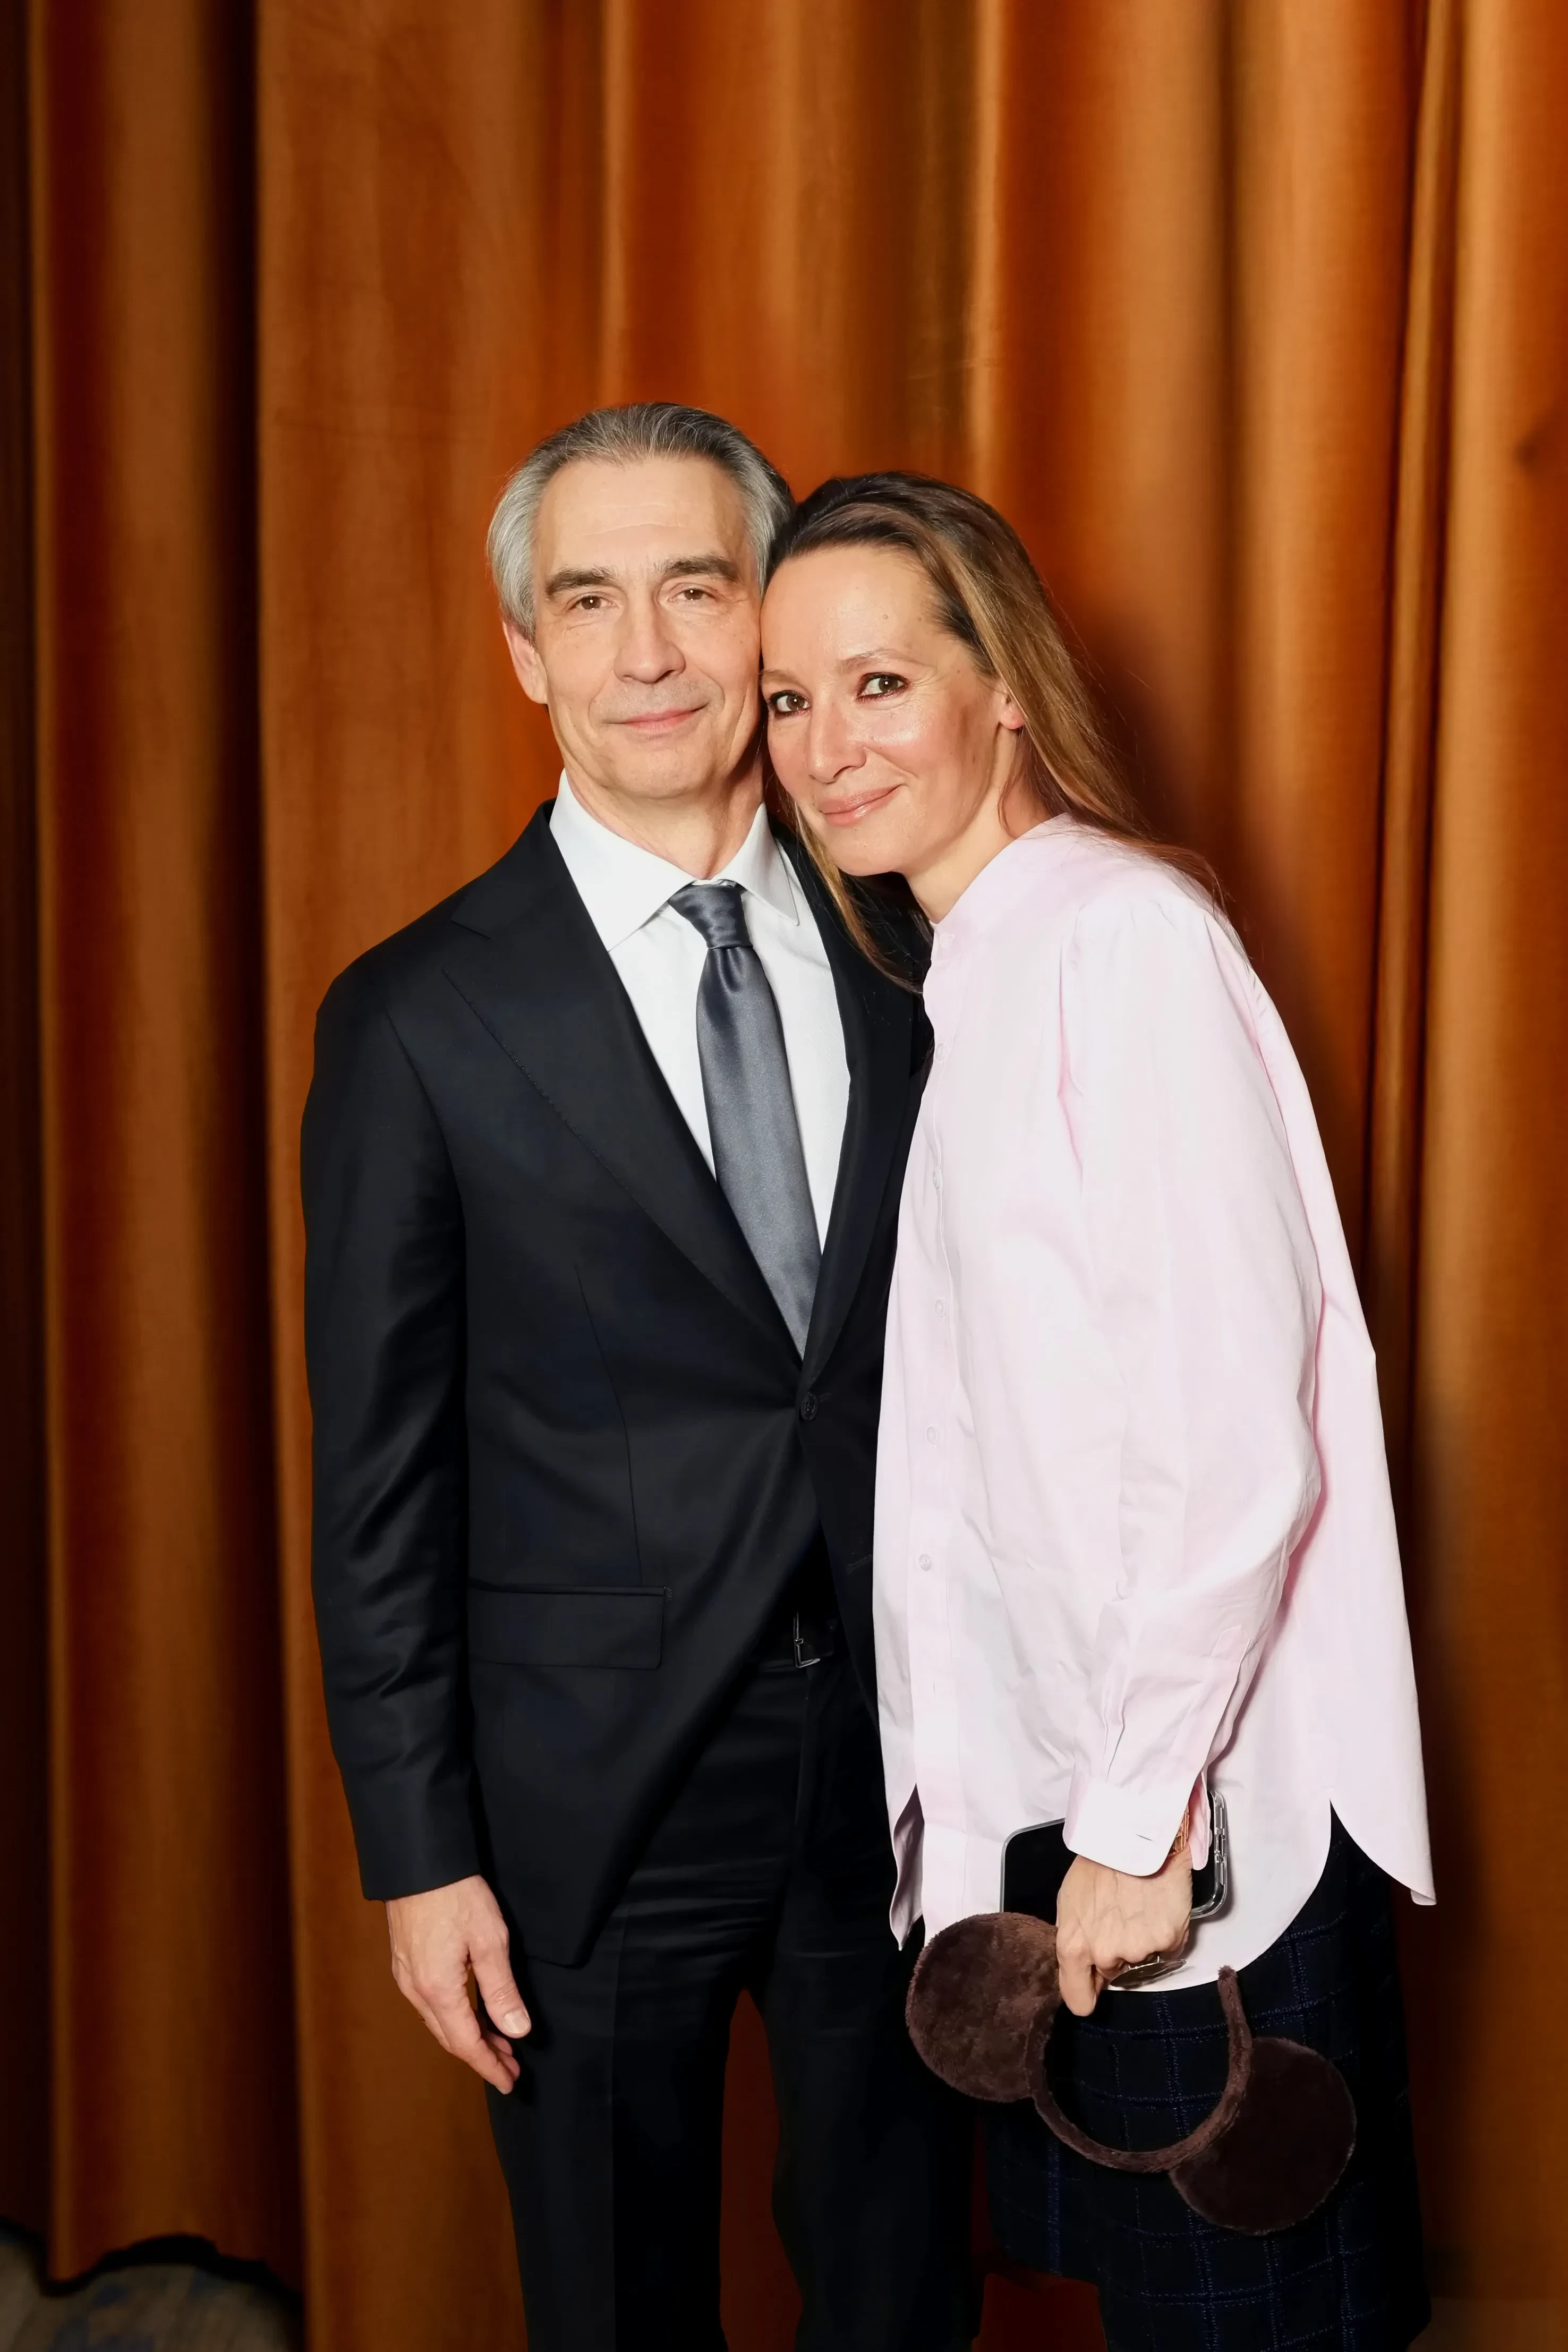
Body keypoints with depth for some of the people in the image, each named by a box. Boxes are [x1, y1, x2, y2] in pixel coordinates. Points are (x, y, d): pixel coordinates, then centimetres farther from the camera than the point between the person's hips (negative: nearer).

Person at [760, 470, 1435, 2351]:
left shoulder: (1124, 939, -18)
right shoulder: (958, 973, 11)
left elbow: (1240, 1442, -22)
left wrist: (1137, 1827, -18)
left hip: (1191, 1812, -8)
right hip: (1034, 1779, 8)